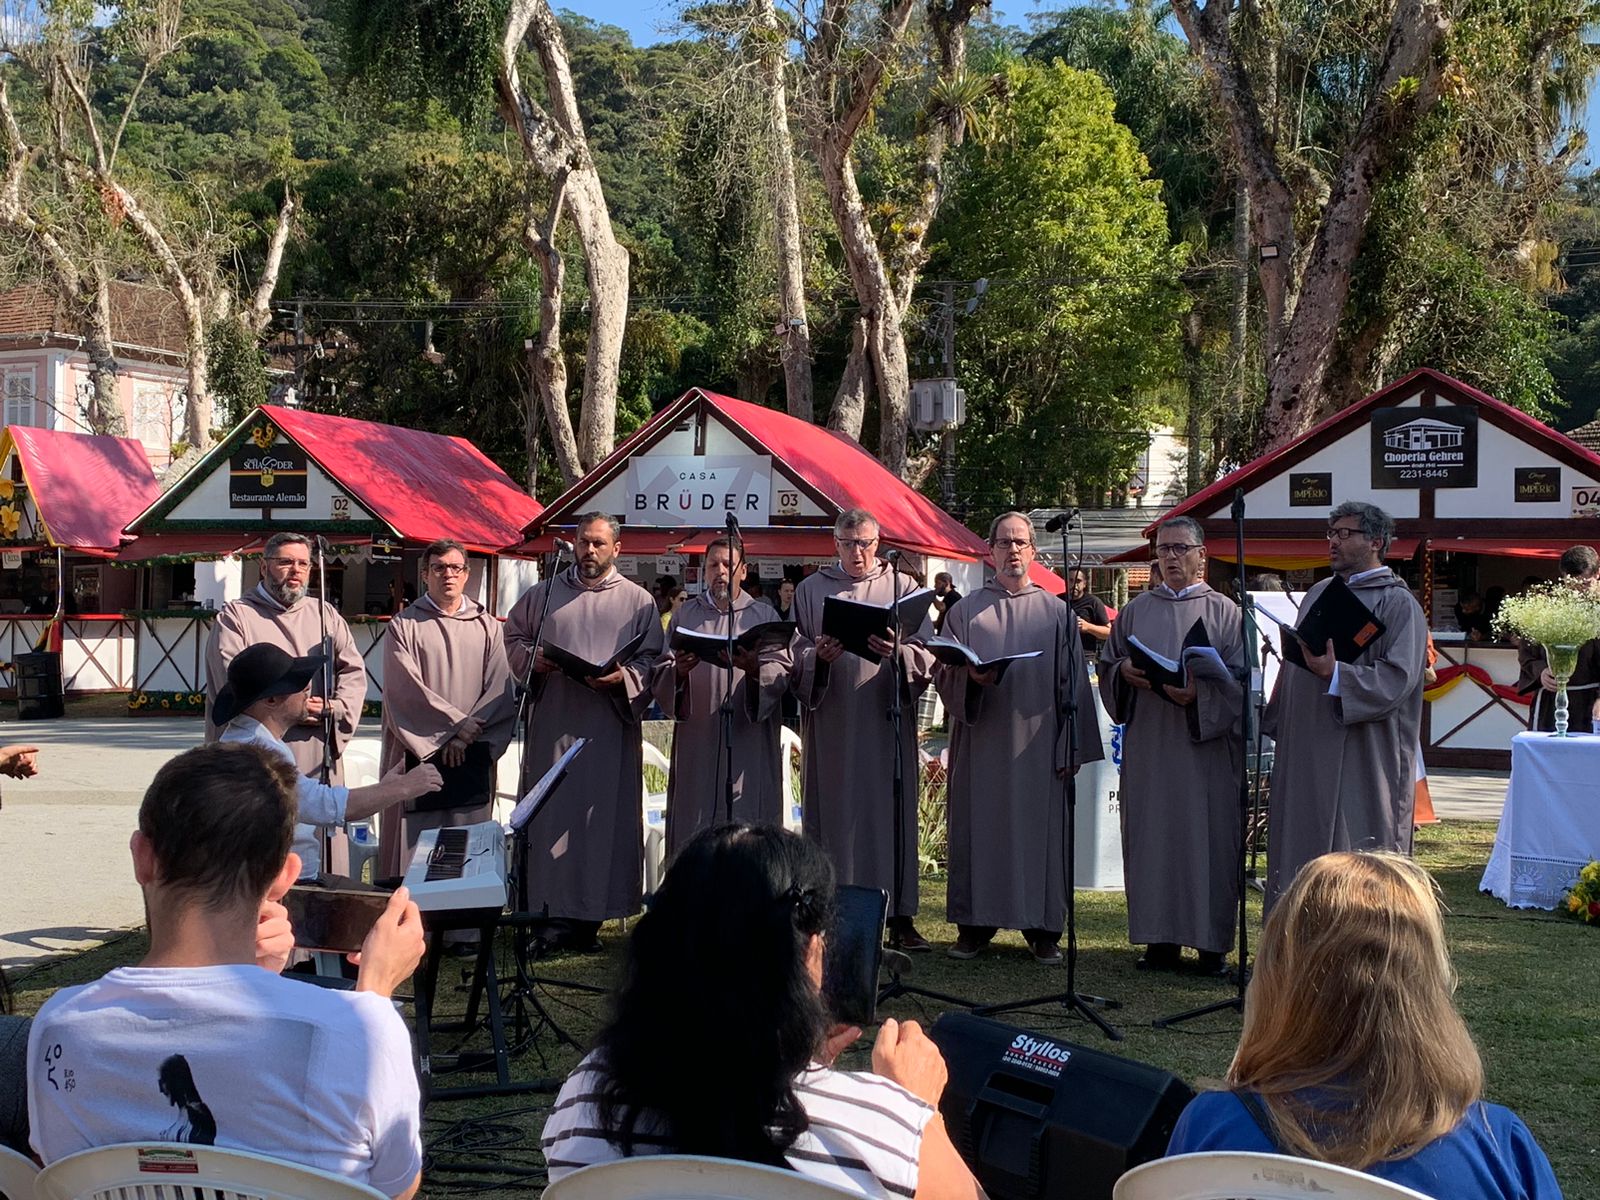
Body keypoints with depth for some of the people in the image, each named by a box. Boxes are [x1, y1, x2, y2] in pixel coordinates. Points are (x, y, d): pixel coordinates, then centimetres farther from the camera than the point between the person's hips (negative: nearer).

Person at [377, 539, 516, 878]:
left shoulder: (487, 627, 11)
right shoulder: (404, 626, 3)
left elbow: (500, 689, 2)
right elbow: (406, 690, -7)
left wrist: (465, 735, -11)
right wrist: (458, 723, -12)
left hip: (473, 759, 2)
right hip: (419, 755, -2)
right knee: (415, 846, -3)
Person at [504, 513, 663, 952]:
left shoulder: (639, 601, 7)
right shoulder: (544, 594, 11)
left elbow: (652, 660, 4)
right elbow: (513, 637, 16)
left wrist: (623, 678, -15)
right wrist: (533, 659, -4)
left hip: (609, 728, -1)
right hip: (552, 724, 1)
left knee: (605, 815, -1)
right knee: (550, 813, -2)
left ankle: (589, 913, 6)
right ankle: (551, 912, 2)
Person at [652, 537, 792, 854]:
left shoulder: (764, 616, 10)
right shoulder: (685, 616, 13)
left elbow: (782, 670, -3)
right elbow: (660, 676, 4)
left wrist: (754, 668, -25)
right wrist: (678, 671, -19)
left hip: (748, 747, -1)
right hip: (696, 744, 1)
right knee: (693, 838, -1)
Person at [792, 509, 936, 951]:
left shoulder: (902, 587, 9)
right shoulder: (811, 591, 11)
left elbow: (928, 654, 0)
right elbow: (794, 654, 6)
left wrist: (897, 653, -21)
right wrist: (818, 657, -16)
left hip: (886, 725, 0)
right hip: (830, 728, 1)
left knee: (890, 814, -1)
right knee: (832, 815, 0)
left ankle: (899, 917, 3)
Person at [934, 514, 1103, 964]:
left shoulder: (1057, 613, 8)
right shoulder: (965, 610, 9)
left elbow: (1073, 684, 6)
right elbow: (942, 670, 6)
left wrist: (1071, 748, -1)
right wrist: (970, 676, -16)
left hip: (1038, 743, 0)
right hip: (982, 743, 0)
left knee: (1040, 828, 1)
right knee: (979, 824, 1)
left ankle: (1042, 929, 9)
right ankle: (974, 925, 10)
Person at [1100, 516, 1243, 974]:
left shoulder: (1225, 613, 4)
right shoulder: (1135, 610, 14)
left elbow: (1240, 679, -3)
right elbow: (1107, 665, 16)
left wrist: (1200, 693, -20)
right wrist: (1125, 673, -7)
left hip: (1205, 749, -3)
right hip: (1147, 744, 3)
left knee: (1208, 840, -2)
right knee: (1151, 837, 2)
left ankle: (1211, 944, 4)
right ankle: (1160, 939, 8)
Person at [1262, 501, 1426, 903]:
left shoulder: (1397, 603, -5)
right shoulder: (1317, 594, 16)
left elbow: (1399, 678, -16)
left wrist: (1335, 674, -28)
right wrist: (1278, 727, 16)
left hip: (1360, 761, -7)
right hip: (1305, 757, 7)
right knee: (1301, 853, 9)